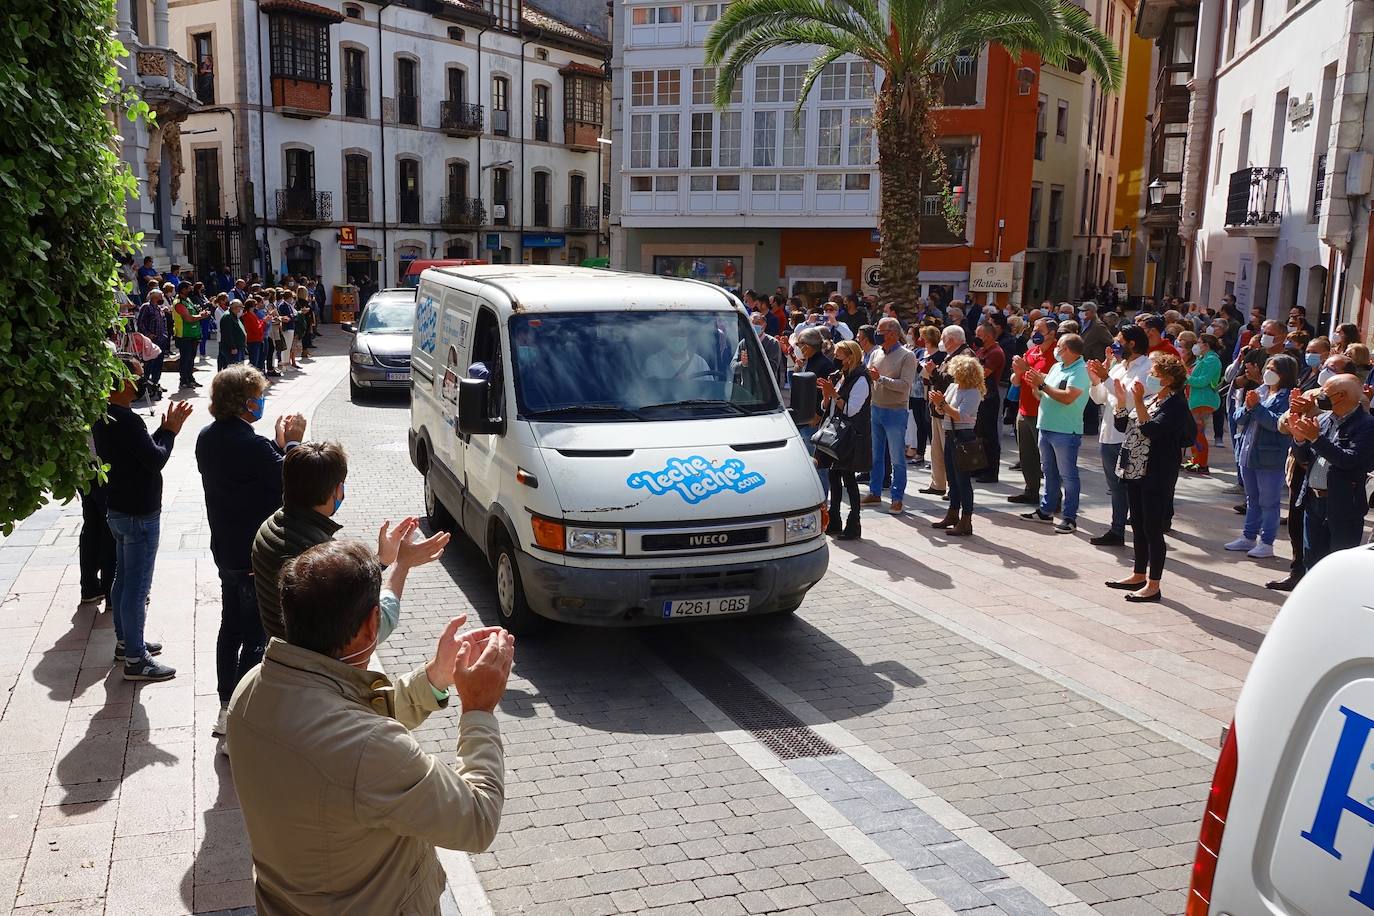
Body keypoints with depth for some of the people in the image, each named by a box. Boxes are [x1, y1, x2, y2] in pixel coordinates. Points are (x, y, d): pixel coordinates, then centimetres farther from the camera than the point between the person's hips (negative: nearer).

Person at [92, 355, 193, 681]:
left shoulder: (103, 416, 6)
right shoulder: (127, 420, -26)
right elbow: (156, 460, -23)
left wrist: (166, 428, 0)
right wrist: (170, 429, -10)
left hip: (119, 509, 10)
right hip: (139, 515, -10)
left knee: (123, 578, 21)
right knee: (137, 586, -2)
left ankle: (125, 641, 35)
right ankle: (135, 659, 6)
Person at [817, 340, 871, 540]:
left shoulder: (860, 380, -11)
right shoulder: (837, 376, 13)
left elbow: (850, 409, -17)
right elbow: (826, 408, 15)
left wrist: (833, 393, -18)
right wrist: (826, 394, -4)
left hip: (852, 437, -8)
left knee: (849, 478, -5)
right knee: (833, 475, 10)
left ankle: (854, 526, 2)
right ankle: (833, 523, 19)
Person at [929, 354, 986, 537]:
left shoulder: (973, 393, -14)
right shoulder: (953, 387, 10)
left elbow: (960, 415, -23)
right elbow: (942, 412, 14)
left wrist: (942, 402, -21)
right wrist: (937, 403, -6)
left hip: (964, 437, -9)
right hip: (950, 436, 9)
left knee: (963, 480, -5)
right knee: (952, 478, 17)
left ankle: (966, 522, -1)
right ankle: (953, 515, 29)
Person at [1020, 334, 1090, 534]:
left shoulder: (1080, 371, -13)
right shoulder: (1056, 367, 14)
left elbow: (1067, 397, -26)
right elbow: (1042, 396, 19)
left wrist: (1042, 384, -19)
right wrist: (1035, 385, -2)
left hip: (1066, 432, -9)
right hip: (1046, 427, 9)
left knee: (1067, 475, -3)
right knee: (1049, 473, 17)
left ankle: (1070, 518, 1)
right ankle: (1046, 510, 28)